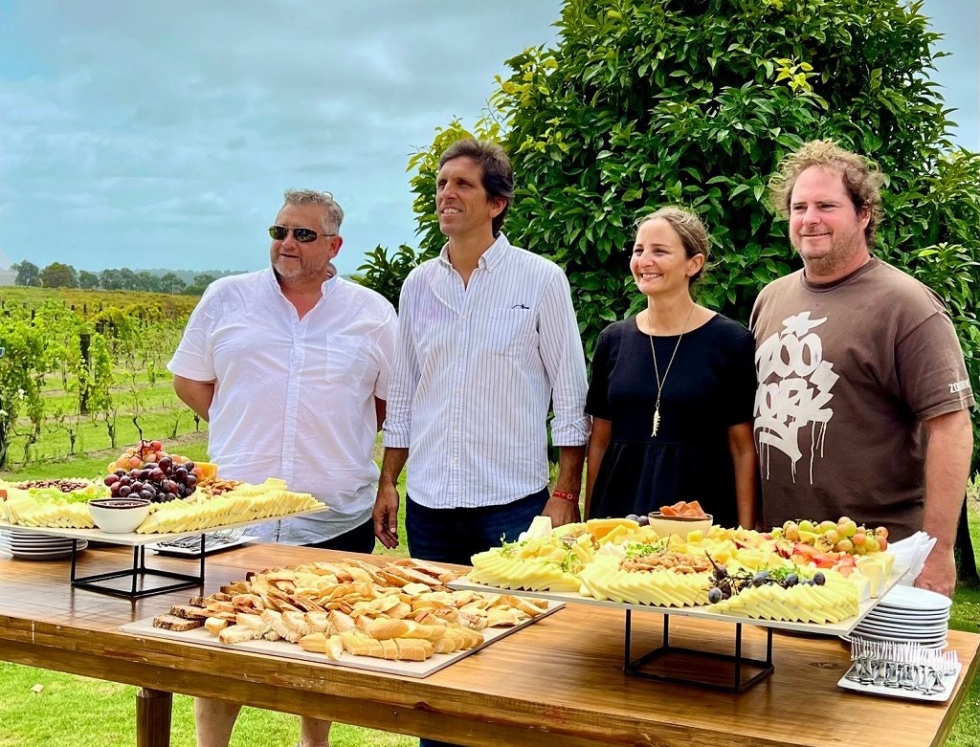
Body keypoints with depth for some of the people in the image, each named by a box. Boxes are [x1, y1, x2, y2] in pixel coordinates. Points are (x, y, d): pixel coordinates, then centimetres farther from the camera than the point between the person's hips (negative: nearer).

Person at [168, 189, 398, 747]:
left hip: (337, 519, 0)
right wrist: (241, 428, 3)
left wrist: (336, 438, 3)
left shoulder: (373, 313, 4)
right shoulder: (226, 298, 5)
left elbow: (394, 400, 11)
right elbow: (190, 379, 11)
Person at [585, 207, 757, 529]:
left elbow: (743, 448, -2)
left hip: (700, 511, -3)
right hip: (620, 508, 3)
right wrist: (588, 520, 8)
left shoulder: (731, 341, -4)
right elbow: (599, 441, 11)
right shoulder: (613, 339, 5)